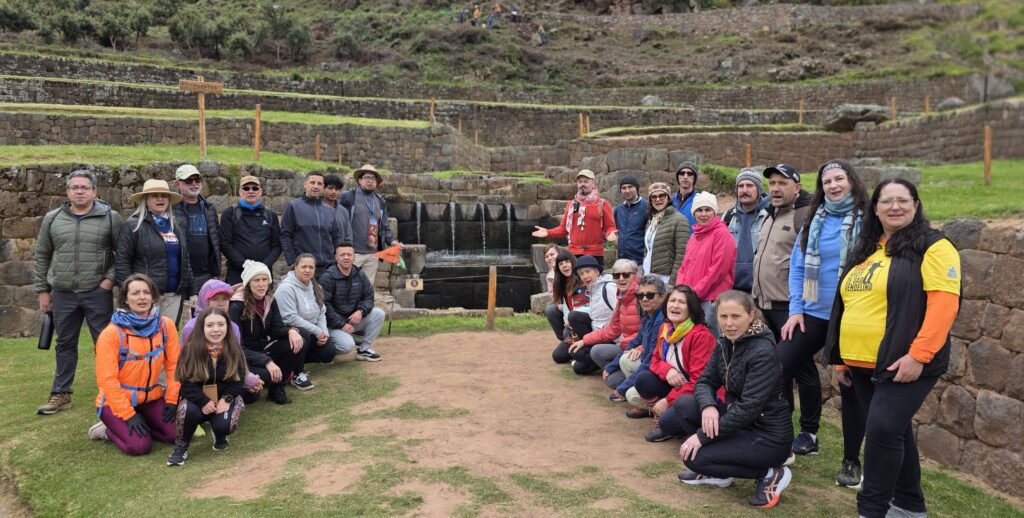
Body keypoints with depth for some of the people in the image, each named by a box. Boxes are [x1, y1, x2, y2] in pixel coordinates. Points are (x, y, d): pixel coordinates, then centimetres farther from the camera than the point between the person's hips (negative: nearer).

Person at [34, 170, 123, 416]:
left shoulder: (110, 217, -3)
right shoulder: (52, 218, 6)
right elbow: (41, 256, 12)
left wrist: (111, 278, -10)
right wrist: (43, 290, 10)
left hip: (98, 293, -3)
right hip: (63, 294, 3)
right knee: (65, 344, 13)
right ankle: (61, 394, 23)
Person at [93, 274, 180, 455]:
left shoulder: (165, 325, -6)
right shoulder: (111, 333, -17)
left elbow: (173, 365, 0)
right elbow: (107, 379, -17)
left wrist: (172, 399, -5)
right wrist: (129, 415, -20)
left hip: (151, 398, 4)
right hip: (116, 402, -4)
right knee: (139, 446, -22)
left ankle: (141, 424, 11)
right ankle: (109, 429, 8)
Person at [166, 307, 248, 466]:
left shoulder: (234, 350, -6)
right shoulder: (191, 349, -11)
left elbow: (238, 380, 0)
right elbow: (185, 382, -11)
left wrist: (226, 399, -18)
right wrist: (204, 401, -23)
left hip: (225, 397, 1)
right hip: (197, 398, -1)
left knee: (223, 424, -29)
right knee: (188, 410, -35)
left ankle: (220, 436, 12)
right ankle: (181, 446, -6)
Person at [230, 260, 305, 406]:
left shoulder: (269, 300, -1)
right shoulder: (236, 306, -20)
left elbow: (277, 329, -2)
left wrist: (291, 331, -27)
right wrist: (267, 361, -34)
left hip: (263, 349, 6)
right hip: (243, 356, -6)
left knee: (298, 343, -18)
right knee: (263, 375, -36)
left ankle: (277, 386, -3)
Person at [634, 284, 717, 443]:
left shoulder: (701, 335, -22)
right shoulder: (665, 328, 1)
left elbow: (699, 382, -22)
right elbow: (656, 360, 8)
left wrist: (668, 401, -19)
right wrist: (667, 370, -18)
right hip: (675, 386, 7)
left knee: (667, 420, -30)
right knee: (642, 379, -16)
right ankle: (663, 417, -1)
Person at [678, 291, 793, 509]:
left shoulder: (763, 352, -24)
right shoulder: (724, 343, 1)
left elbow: (749, 408, -27)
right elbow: (705, 381, 2)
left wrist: (701, 436, -24)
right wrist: (708, 406, -23)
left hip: (768, 435, -8)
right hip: (739, 421, 8)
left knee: (693, 457, -17)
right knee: (685, 404, -6)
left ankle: (769, 475, -3)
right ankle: (716, 472, 9)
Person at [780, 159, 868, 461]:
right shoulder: (814, 220, 6)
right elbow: (797, 266, 8)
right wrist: (795, 309, 0)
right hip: (813, 313, 5)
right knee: (779, 365, 0)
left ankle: (852, 460, 21)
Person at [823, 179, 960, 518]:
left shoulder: (932, 246, -7)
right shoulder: (865, 250, 16)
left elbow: (944, 304, -16)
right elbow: (850, 305, 18)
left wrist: (918, 355, -22)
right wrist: (843, 357, 17)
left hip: (903, 364, -7)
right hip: (862, 364, 7)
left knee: (882, 430, -15)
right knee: (894, 431, 16)